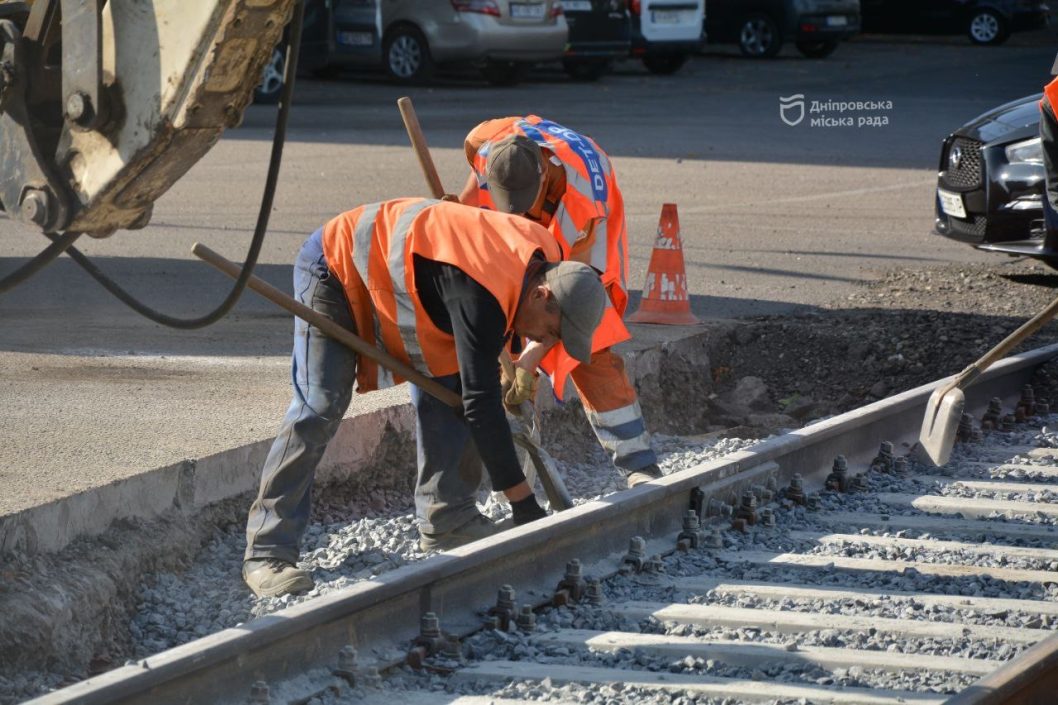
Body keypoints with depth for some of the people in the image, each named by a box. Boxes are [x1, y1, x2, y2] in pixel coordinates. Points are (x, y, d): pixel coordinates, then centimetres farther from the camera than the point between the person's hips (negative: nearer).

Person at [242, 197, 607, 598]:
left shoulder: (542, 256, -11)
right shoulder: (482, 293, -38)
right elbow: (482, 404, -36)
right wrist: (524, 505, -33)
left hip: (386, 271, 9)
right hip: (335, 268, -9)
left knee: (446, 387, 0)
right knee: (320, 408, -18)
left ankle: (446, 522, 7)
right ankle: (268, 550, -18)